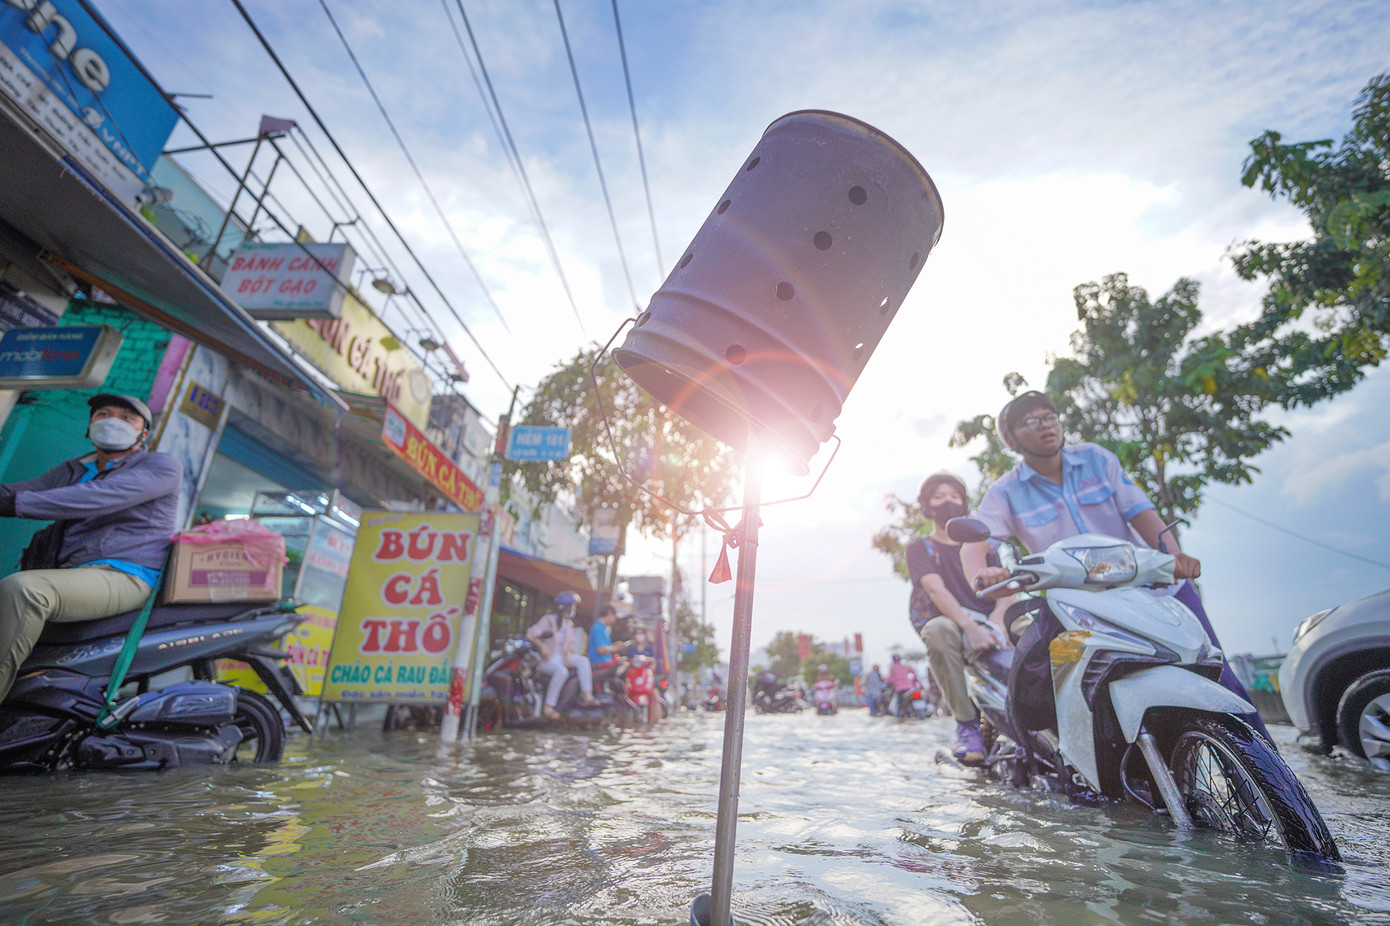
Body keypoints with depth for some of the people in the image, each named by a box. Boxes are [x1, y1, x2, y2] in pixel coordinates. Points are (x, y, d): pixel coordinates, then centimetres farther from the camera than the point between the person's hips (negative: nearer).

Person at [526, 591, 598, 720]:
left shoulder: (568, 623, 13)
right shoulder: (548, 620, -10)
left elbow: (572, 642, 16)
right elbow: (530, 634, -17)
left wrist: (568, 654, -4)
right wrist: (542, 646, -28)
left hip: (562, 656, 7)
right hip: (547, 658, -7)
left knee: (583, 661, -18)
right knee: (562, 671, -36)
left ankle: (587, 696, -23)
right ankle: (548, 707, -30)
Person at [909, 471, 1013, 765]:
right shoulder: (920, 548, 12)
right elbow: (935, 589, -7)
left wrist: (997, 618, -16)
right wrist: (969, 626, -26)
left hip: (990, 622, 3)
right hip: (952, 622, -3)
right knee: (937, 630, -38)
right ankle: (966, 722, -25)